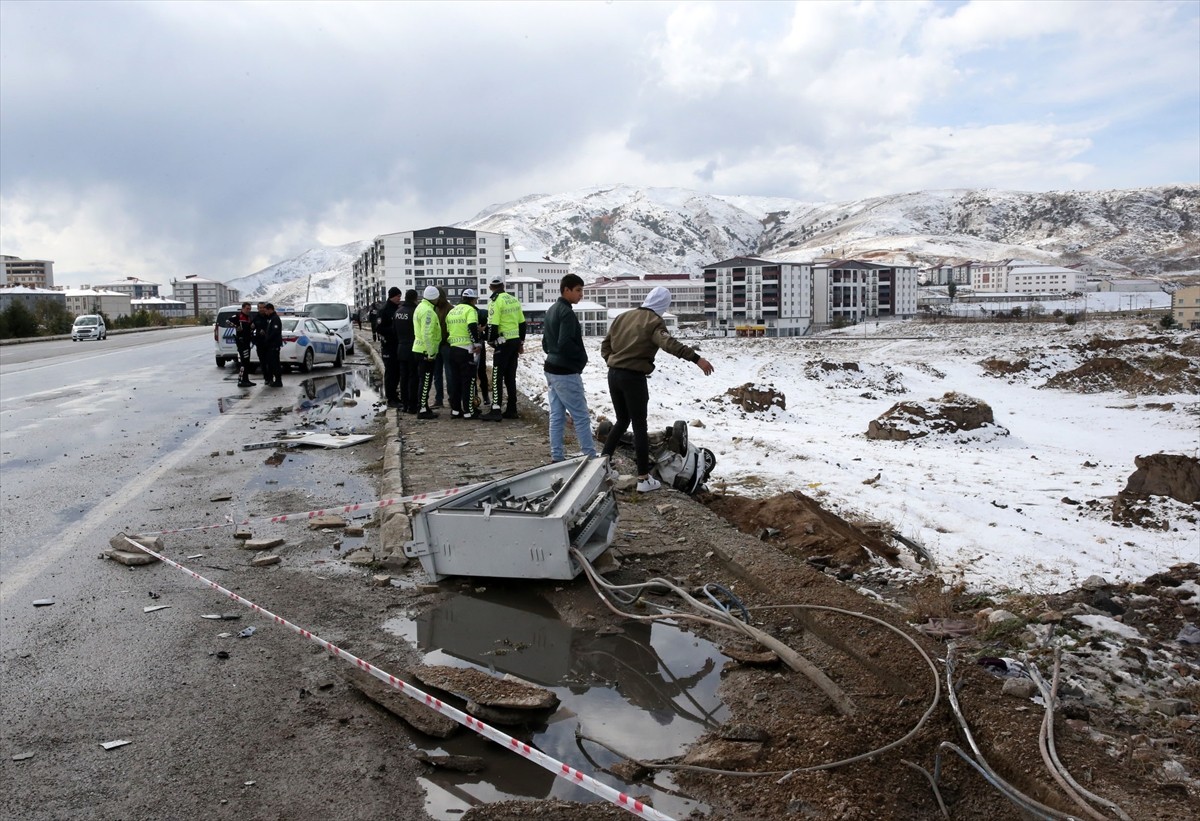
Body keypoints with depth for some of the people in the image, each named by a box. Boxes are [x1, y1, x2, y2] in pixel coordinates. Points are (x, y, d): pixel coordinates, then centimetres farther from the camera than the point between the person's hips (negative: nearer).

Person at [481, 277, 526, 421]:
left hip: (503, 343, -7)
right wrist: (521, 342, 21)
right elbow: (522, 323, 15)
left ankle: (496, 411, -8)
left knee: (498, 376, -4)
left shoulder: (496, 302, -12)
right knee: (510, 376, 12)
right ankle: (511, 410, 14)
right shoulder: (514, 300, 11)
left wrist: (491, 341, -1)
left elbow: (493, 325, -17)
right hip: (515, 341, 7)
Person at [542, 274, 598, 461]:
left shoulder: (552, 310, 13)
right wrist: (582, 357, -11)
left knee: (556, 416, 10)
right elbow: (565, 344, -25)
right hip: (566, 373, -9)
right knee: (581, 417, -3)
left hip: (552, 369, 9)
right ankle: (591, 457, 1)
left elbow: (545, 343, 18)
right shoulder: (567, 313, -17)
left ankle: (556, 457, 13)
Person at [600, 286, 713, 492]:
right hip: (633, 377, -7)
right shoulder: (654, 321, -9)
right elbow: (670, 344, -27)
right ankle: (644, 479, 3)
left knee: (622, 421, 22)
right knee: (639, 426, 0)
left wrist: (614, 362, 16)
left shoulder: (623, 317, 13)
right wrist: (696, 358, -33)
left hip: (613, 375, 7)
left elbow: (605, 345, 17)